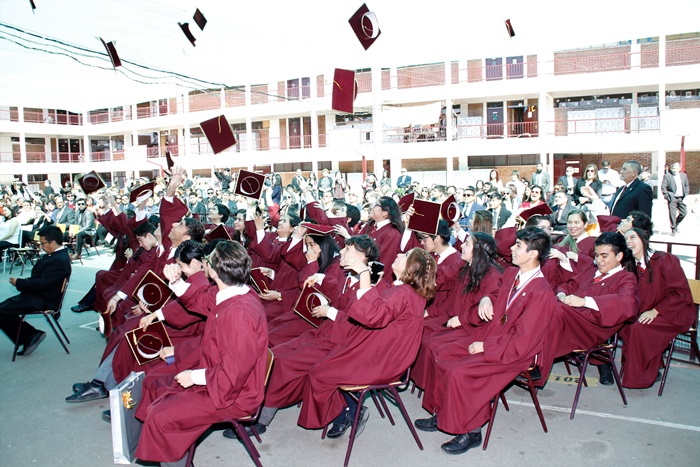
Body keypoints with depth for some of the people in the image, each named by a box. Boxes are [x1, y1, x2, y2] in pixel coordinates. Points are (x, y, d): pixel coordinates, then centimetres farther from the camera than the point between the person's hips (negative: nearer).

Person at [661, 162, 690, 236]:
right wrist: (667, 196, -11)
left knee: (684, 212, 3)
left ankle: (675, 225, 26)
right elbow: (663, 187, -5)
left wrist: (686, 195, 6)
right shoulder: (667, 176, -3)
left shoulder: (684, 175, 11)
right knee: (672, 214, -2)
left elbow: (687, 186, 17)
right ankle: (673, 230, 9)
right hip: (672, 198, -4)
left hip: (681, 198, 4)